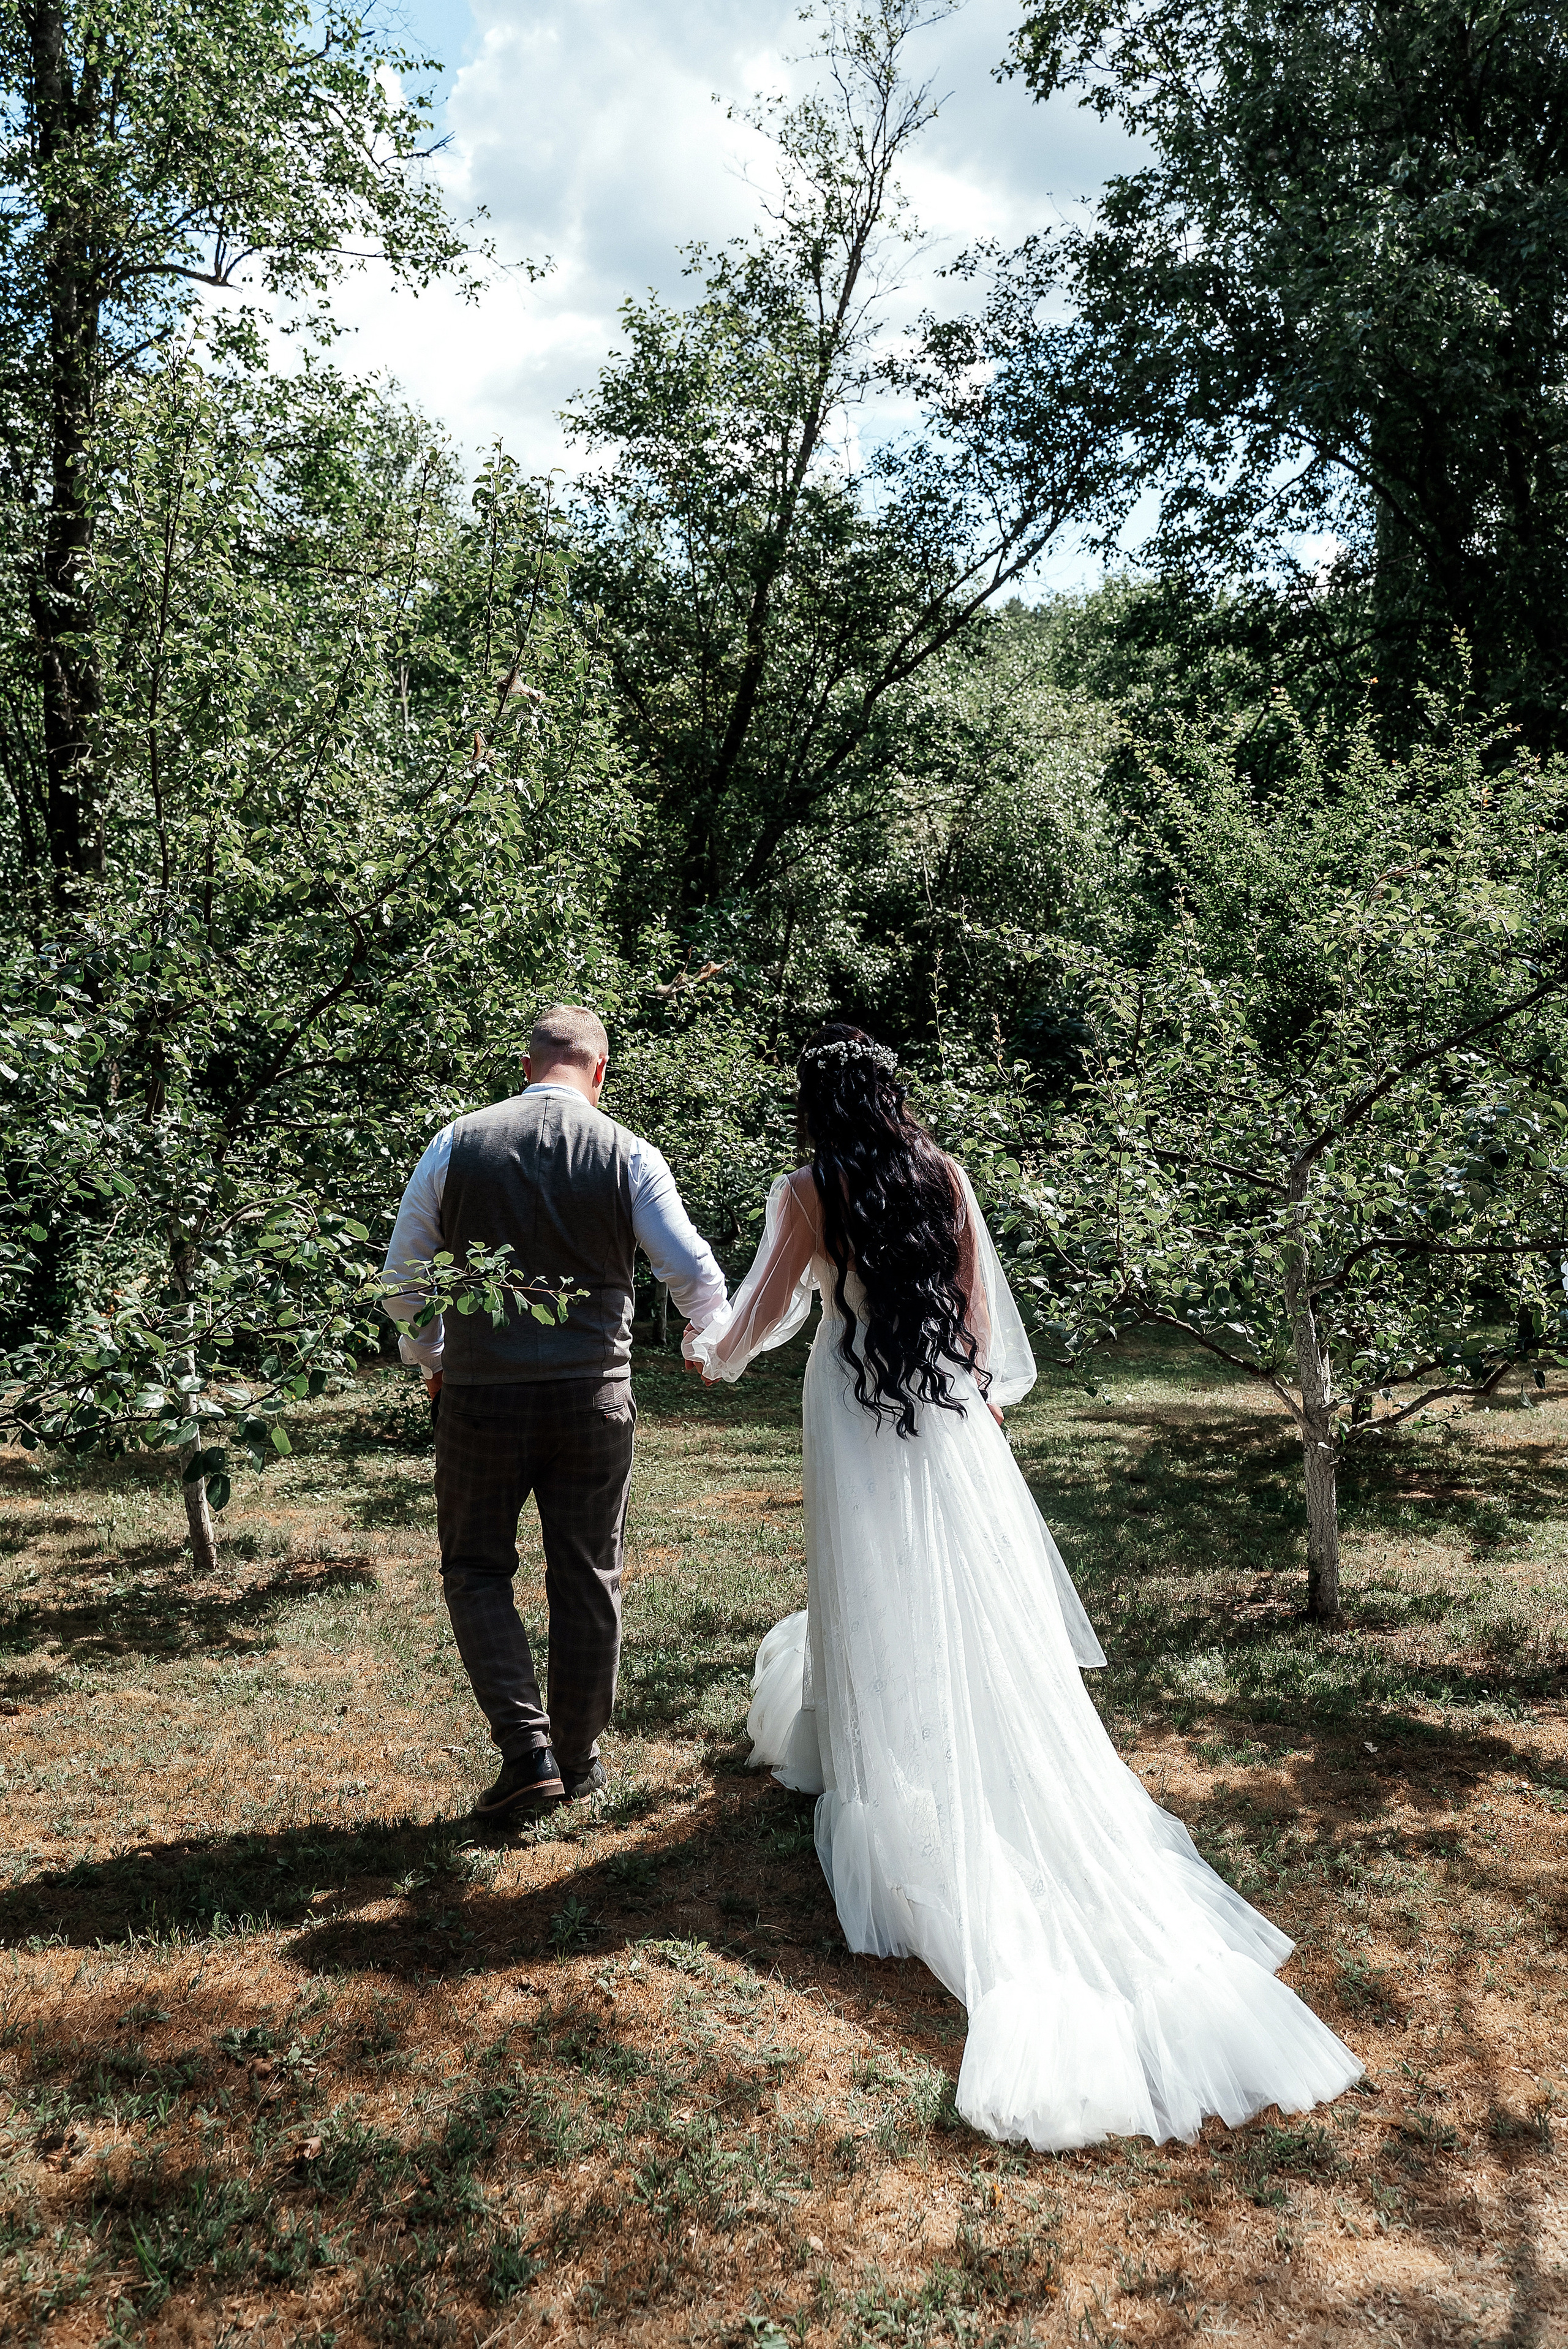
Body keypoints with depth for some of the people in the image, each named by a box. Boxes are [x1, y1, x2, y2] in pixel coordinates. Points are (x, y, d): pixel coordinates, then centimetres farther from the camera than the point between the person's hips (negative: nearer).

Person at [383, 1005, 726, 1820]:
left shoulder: (457, 1144, -3)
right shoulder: (629, 1155, -4)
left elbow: (403, 1276, 3)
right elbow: (695, 1274, -2)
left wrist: (429, 1359, 20)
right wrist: (712, 1339, 19)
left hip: (479, 1394, 0)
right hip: (593, 1398, 1)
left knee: (476, 1571, 15)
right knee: (587, 1581, 14)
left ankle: (526, 1746, 4)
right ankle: (578, 1759, 26)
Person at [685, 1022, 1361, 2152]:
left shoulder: (807, 1193, -7)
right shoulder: (946, 1176, 1)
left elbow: (766, 1307, 2)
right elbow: (980, 1298, 7)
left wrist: (714, 1350, 23)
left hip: (856, 1411, -3)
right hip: (954, 1414, 3)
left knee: (885, 1603, 7)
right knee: (985, 1615, 10)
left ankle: (880, 1770, 17)